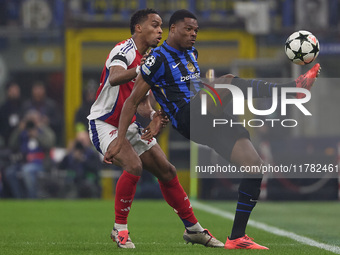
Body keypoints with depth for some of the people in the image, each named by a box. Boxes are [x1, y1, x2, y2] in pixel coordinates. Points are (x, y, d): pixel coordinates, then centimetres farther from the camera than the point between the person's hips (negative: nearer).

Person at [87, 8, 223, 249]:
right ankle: (120, 229, -14)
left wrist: (153, 116, -6)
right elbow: (115, 78, -41)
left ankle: (193, 229, 19)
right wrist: (140, 69, -58)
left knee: (167, 171, 7)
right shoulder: (124, 51, -18)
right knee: (134, 166, -30)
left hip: (130, 126, 9)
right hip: (104, 124, -9)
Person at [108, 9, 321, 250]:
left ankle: (237, 237, -1)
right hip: (189, 120, -8)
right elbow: (133, 101, -2)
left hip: (211, 120, 8)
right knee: (228, 83, -30)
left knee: (255, 165, -4)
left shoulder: (191, 53, 23)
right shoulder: (158, 59, -2)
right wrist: (119, 141, -8)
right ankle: (293, 88, -38)